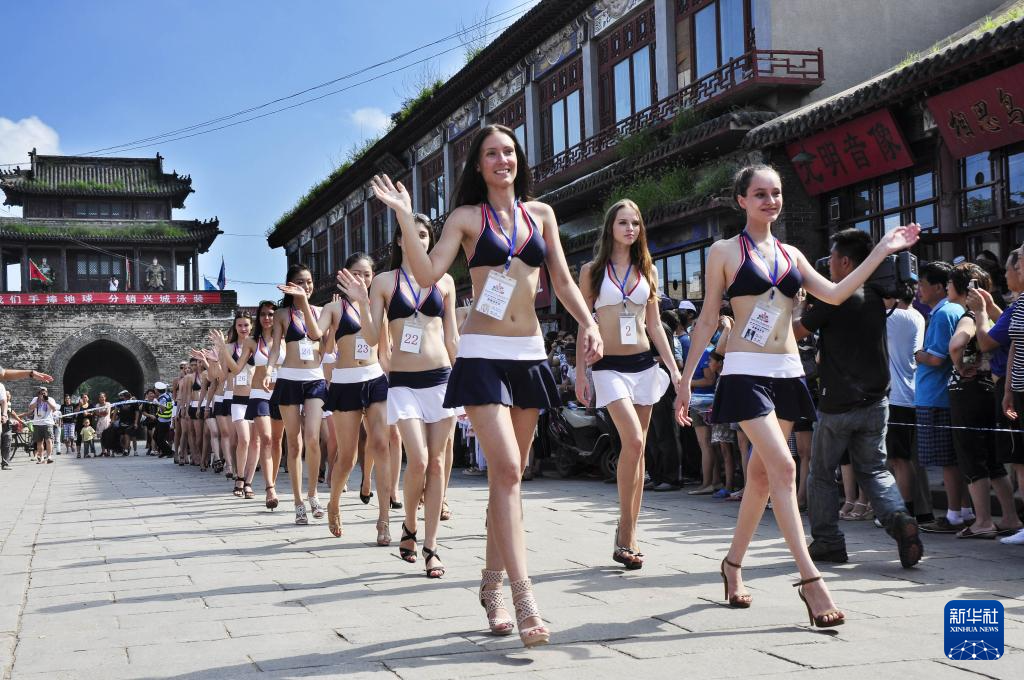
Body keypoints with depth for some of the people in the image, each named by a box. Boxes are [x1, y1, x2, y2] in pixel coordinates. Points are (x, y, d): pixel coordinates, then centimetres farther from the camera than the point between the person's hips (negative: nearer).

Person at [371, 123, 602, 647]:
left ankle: (492, 584, 21)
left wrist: (587, 322, -3)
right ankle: (523, 597, -19)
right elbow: (429, 274, -10)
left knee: (511, 474, 9)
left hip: (529, 354, 4)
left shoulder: (541, 213, 12)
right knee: (506, 470, -15)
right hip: (483, 354, -4)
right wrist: (405, 219, -18)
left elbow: (562, 280, 11)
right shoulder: (467, 217, 2)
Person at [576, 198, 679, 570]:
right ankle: (626, 533, -13)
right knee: (633, 441, -21)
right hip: (609, 367, -4)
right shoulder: (592, 270, 3)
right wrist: (580, 374, -1)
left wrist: (675, 369, 7)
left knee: (637, 449, 4)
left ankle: (628, 535, 11)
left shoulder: (647, 269, 12)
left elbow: (654, 325, 13)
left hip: (644, 365, 4)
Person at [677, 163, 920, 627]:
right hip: (746, 372, -6)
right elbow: (708, 319, 2)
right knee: (783, 467, -17)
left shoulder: (791, 255, 15)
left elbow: (835, 294, 5)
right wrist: (686, 378, 0)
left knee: (762, 473, 10)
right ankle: (809, 579, -17)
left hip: (787, 373, 6)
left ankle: (733, 563, 26)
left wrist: (882, 251, 3)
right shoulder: (725, 251, 2)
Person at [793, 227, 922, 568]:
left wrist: (798, 303, 9)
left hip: (837, 405, -6)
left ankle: (827, 541, 11)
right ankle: (898, 518, -12)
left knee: (821, 473, 10)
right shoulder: (875, 297, 7)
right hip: (875, 401, 6)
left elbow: (796, 331, -7)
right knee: (874, 469, 13)